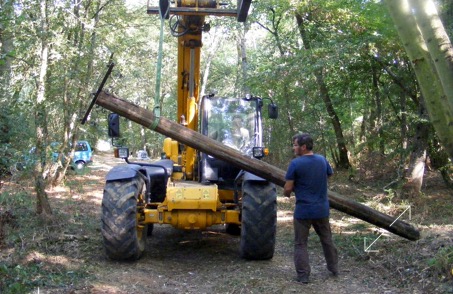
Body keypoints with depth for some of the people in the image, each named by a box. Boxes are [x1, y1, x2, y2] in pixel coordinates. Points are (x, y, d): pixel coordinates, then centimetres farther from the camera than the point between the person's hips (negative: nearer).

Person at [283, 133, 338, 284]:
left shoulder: (295, 163, -16)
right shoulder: (322, 160, 1)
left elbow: (287, 189, -13)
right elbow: (330, 174, 21)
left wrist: (287, 193, 9)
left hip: (303, 210, -5)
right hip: (322, 209, 5)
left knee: (300, 244, 6)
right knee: (327, 239, 21)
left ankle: (303, 275, 5)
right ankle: (334, 267, 32)